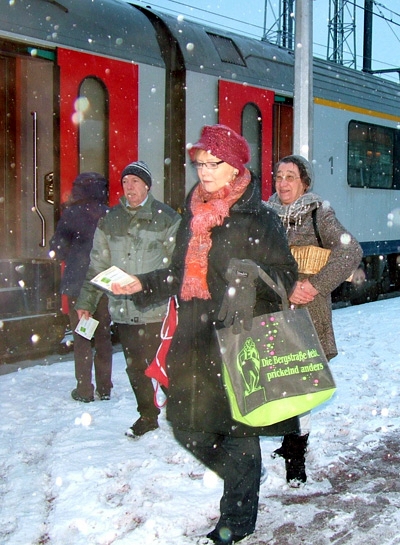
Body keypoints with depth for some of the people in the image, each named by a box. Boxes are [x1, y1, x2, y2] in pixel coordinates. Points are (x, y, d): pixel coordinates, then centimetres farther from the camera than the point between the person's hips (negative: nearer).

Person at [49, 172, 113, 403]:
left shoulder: (72, 213, -7)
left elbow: (57, 249, -6)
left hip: (78, 283, -2)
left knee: (82, 338, 6)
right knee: (103, 336, 12)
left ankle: (84, 390, 7)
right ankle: (104, 388, 16)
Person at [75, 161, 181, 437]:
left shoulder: (166, 218, -1)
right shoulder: (110, 220, 10)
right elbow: (97, 265, 14)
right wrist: (86, 302, 11)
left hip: (157, 310, -4)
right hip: (123, 310, 4)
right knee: (135, 367, 12)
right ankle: (148, 415, 27)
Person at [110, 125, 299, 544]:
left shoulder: (257, 217, -6)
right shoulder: (193, 214, 14)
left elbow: (285, 274, -6)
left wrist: (252, 274, -25)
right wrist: (143, 285, 12)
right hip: (194, 338, 6)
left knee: (236, 427, 1)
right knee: (190, 427, 8)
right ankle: (237, 482, 36)